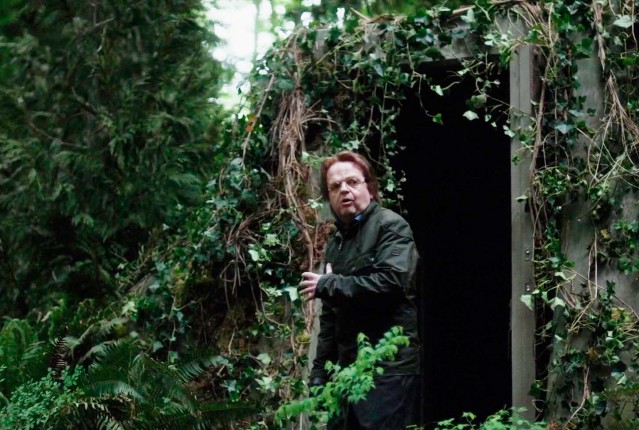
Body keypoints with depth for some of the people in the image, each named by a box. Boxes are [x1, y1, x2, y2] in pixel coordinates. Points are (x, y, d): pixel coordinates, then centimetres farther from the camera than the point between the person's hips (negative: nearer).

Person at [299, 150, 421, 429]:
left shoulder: (391, 226, -5)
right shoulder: (336, 243, 20)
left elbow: (392, 281, -22)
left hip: (391, 367, -8)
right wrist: (320, 370, 17)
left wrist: (328, 285, -12)